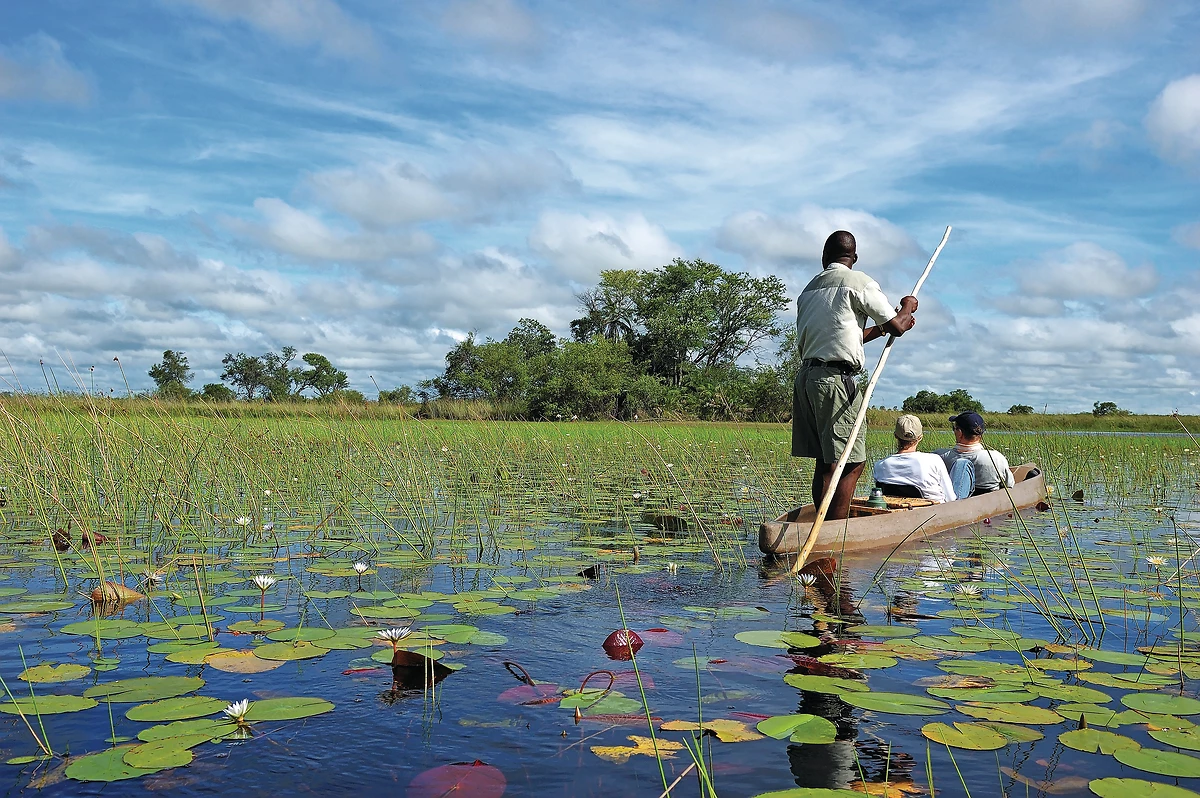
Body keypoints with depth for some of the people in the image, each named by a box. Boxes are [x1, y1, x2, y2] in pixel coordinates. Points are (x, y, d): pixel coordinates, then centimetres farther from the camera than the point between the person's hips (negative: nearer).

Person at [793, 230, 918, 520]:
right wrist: (908, 307, 21)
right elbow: (897, 327, 0)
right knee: (851, 463, -6)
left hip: (805, 375, 8)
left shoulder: (809, 289, 19)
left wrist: (880, 328, 29)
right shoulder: (859, 282, -2)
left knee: (824, 462, 10)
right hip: (835, 378, -8)